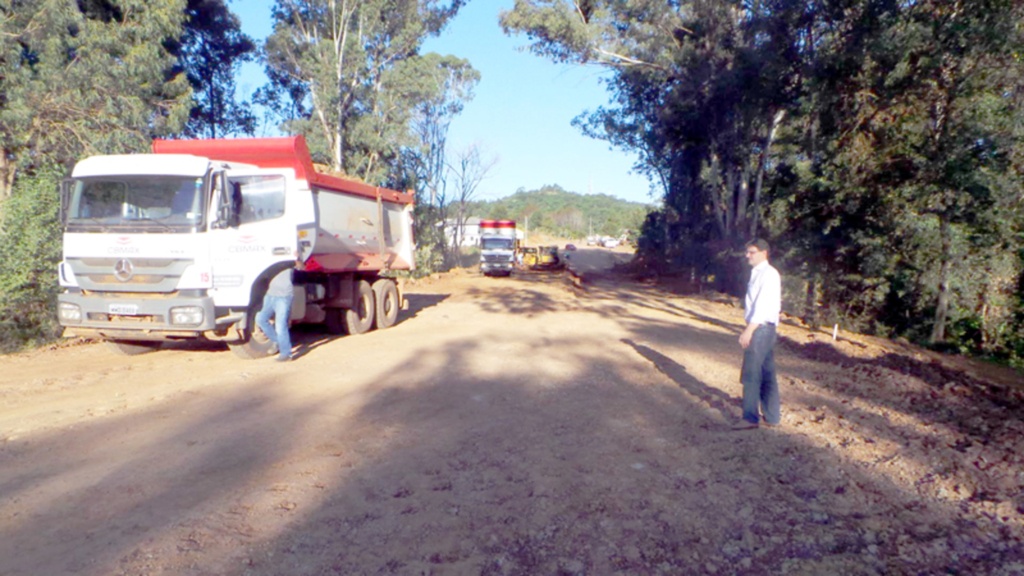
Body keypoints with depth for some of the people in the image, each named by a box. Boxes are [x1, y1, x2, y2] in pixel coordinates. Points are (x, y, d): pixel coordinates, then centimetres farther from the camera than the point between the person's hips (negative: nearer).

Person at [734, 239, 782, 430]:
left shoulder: (769, 274, -13)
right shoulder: (757, 273, 16)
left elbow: (764, 304, -20)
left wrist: (749, 330, -23)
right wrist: (750, 330, 15)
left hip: (761, 328, -9)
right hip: (761, 329, 10)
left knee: (751, 374, -6)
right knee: (767, 374, 13)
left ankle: (750, 417, 1)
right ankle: (772, 417, 21)